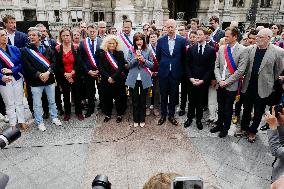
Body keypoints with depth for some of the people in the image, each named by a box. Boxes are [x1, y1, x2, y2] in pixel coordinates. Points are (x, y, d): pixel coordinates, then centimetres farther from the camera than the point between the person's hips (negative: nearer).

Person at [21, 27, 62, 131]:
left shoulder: (47, 49, 6)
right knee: (37, 104, 6)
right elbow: (27, 67, -8)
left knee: (52, 101, 14)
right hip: (35, 81, -2)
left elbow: (54, 62, -2)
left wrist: (48, 73, -16)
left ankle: (54, 117, 31)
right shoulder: (25, 51, 0)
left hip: (49, 79, 2)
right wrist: (39, 75, -17)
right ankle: (39, 122, 21)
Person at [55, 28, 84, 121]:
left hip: (75, 76, 0)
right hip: (63, 77, 1)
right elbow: (57, 65, -2)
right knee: (66, 95, 11)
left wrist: (73, 73, -14)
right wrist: (65, 74, -12)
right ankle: (67, 113, 24)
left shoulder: (76, 48, -1)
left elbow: (79, 63, -4)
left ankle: (79, 112, 22)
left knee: (77, 94, 7)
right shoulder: (57, 49, 0)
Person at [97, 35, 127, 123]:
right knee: (107, 98, 8)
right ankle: (108, 114, 25)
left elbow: (121, 67, -9)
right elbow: (100, 68, -4)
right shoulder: (102, 54, 4)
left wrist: (113, 77, -17)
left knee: (119, 98, 6)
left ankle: (119, 114, 21)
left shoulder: (120, 53, 0)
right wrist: (108, 77, -15)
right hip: (106, 81, 1)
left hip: (118, 80, -1)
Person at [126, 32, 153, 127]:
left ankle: (142, 120, 23)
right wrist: (135, 58, -17)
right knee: (135, 101, 9)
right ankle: (135, 120, 23)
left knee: (143, 100, 9)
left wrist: (144, 60, -14)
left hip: (144, 79, 0)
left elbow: (151, 64, 3)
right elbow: (128, 64, -1)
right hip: (133, 79, 0)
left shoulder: (148, 51, 3)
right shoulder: (131, 51, 3)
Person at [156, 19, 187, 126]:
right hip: (163, 72, 1)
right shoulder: (161, 40, 1)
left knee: (173, 95, 9)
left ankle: (171, 115, 25)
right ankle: (163, 115, 25)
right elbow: (158, 56, 10)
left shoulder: (182, 40, -2)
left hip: (175, 73, -1)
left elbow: (183, 57, 3)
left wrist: (178, 67, 5)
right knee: (163, 95, 10)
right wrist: (163, 65, 12)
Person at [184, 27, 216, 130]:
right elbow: (187, 65, 2)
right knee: (191, 101, 11)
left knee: (201, 102, 10)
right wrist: (190, 78, -9)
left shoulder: (211, 50, -2)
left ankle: (199, 119, 26)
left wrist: (202, 80, -12)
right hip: (191, 80, 1)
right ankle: (189, 118, 28)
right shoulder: (191, 49, 3)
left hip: (203, 81, -1)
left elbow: (211, 67, -5)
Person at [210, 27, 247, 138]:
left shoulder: (242, 50, -10)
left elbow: (240, 70, -14)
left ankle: (225, 128, 28)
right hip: (220, 84, 4)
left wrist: (226, 82, -14)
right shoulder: (222, 48, 4)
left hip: (231, 86, -4)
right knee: (220, 107, 17)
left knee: (228, 108, 10)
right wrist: (219, 80, -8)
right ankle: (219, 125, 35)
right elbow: (217, 66, 4)